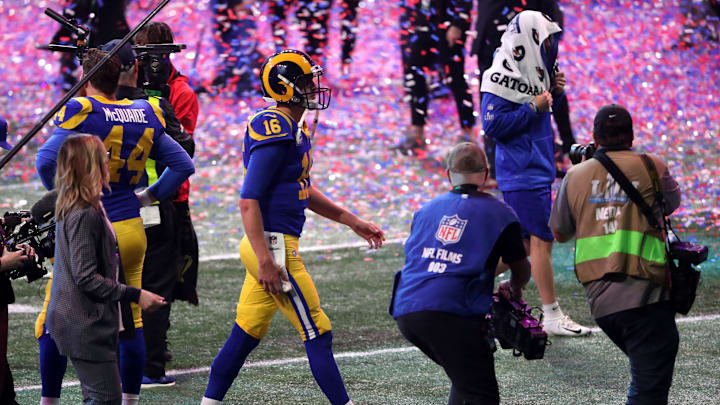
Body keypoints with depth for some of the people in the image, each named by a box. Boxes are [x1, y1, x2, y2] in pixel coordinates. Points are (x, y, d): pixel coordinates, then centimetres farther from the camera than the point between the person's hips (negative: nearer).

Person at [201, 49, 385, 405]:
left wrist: (353, 222, 25)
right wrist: (266, 261, -25)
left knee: (247, 334, 15)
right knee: (318, 334, -4)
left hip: (271, 247, 10)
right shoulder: (274, 132, -18)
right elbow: (249, 201, -21)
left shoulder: (295, 129, 14)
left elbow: (302, 191, 25)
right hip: (272, 245, -10)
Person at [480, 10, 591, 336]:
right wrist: (534, 107, -22)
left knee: (523, 242, 14)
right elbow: (494, 125, -21)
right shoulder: (503, 76, -18)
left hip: (536, 169, 10)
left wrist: (549, 90, 7)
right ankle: (552, 317, -2)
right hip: (525, 174, -10)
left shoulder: (527, 72, 12)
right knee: (542, 240, -6)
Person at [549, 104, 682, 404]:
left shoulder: (575, 176, 10)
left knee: (645, 374, 24)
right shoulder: (651, 167, 1)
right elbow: (672, 202, 19)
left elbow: (560, 233, 22)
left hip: (598, 297, 5)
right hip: (643, 292, -5)